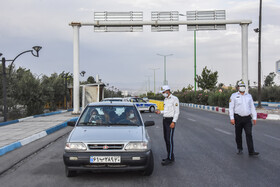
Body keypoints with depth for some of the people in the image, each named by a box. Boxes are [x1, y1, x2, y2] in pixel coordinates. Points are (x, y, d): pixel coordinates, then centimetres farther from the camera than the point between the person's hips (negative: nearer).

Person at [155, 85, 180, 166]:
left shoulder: (174, 99, -11)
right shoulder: (165, 99, 15)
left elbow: (177, 111, -14)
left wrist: (173, 122, -20)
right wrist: (160, 112, 6)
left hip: (171, 120, -9)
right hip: (165, 120, 9)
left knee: (169, 139, -10)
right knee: (166, 138, 9)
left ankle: (170, 158, -7)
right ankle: (170, 156, 17)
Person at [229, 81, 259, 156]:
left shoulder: (249, 96, 11)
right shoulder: (234, 96, 1)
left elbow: (252, 107, 12)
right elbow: (231, 107, -4)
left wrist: (254, 118, 4)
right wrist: (232, 118, -13)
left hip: (247, 119, 2)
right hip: (238, 118, -2)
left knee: (249, 134, -9)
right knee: (238, 135, 6)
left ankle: (251, 151, -13)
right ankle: (239, 149, 24)